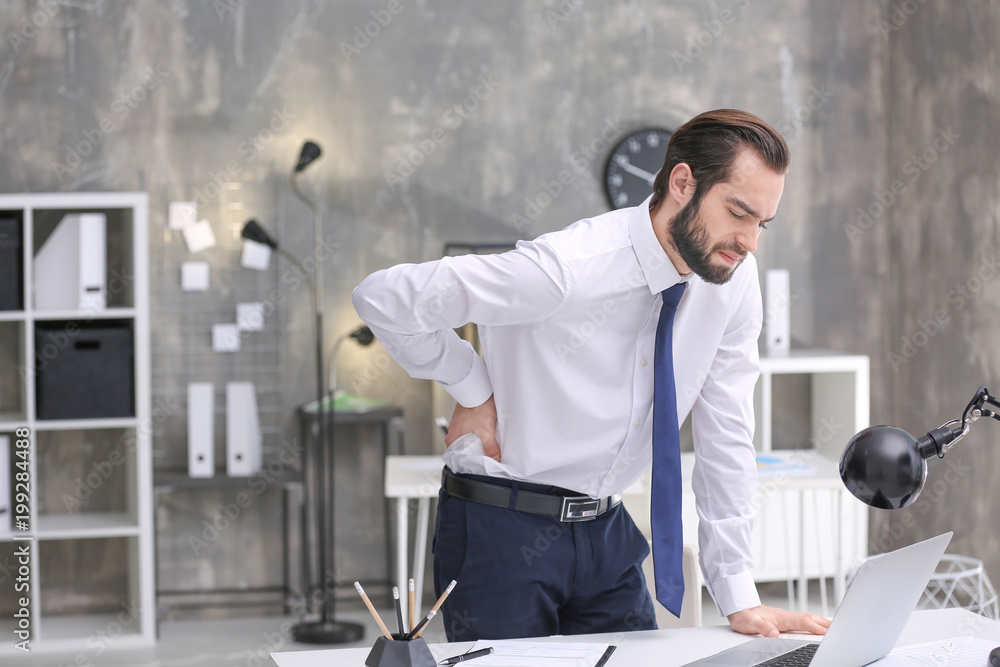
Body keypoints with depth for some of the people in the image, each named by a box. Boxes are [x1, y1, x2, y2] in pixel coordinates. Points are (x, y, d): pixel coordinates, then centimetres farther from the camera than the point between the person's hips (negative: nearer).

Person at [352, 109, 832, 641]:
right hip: (503, 535, -6)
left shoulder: (734, 279, -5)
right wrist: (474, 391, -12)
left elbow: (725, 437, 1)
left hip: (607, 533, 6)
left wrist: (740, 600, -2)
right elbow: (385, 298, -22)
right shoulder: (568, 269, -25)